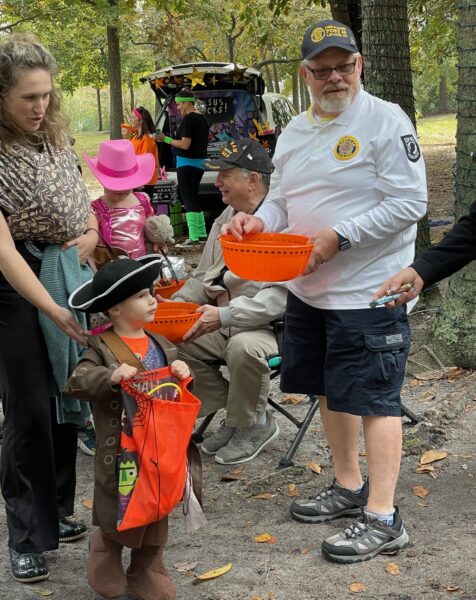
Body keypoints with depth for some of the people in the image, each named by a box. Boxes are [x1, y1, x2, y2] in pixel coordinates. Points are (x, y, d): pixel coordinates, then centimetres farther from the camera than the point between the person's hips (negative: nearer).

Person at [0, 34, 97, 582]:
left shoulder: (55, 139, 2)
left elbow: (83, 205, 18)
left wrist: (90, 235, -4)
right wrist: (53, 310, -28)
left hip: (68, 279, 6)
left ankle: (58, 514, 26)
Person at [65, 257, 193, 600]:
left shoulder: (161, 346, 7)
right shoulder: (101, 348, -10)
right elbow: (77, 382, -19)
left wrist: (183, 374, -11)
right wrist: (110, 376, -35)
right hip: (120, 451, -5)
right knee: (116, 512, 7)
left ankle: (146, 572, 32)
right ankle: (105, 567, 34)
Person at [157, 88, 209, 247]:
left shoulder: (188, 118, -16)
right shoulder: (202, 118, 13)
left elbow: (185, 144, -21)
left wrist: (166, 139, -12)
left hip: (187, 163, -9)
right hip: (200, 162, 9)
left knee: (188, 199, -8)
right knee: (193, 198, 17)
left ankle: (193, 238, -12)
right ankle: (202, 234, 20)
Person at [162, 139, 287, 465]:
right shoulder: (226, 219, 12)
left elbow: (281, 294, -25)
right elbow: (203, 277, 20)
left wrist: (225, 316, -30)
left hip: (272, 326, -8)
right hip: (226, 321, 8)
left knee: (244, 345, -37)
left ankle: (253, 424, -8)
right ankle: (233, 416, 6)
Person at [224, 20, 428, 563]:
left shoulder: (385, 121, -11)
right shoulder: (293, 133, 12)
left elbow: (409, 203, -16)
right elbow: (281, 201, 18)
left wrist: (339, 237, -21)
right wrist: (258, 220, -5)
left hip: (368, 293, -8)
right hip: (308, 290, 8)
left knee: (372, 397, -5)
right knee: (331, 391, 17)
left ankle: (383, 518, 1)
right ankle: (348, 487, 33)